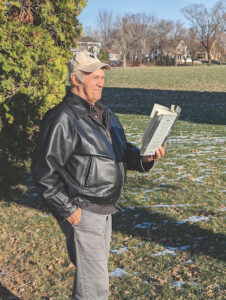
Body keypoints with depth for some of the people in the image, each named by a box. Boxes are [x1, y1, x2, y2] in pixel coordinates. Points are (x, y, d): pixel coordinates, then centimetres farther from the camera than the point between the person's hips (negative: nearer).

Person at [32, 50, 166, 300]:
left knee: (96, 272, 22)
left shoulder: (105, 115, 11)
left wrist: (144, 158, -5)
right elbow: (44, 172, -19)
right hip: (82, 213, -9)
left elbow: (123, 151, 16)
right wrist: (67, 210, -18)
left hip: (105, 210, 9)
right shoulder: (63, 119, -17)